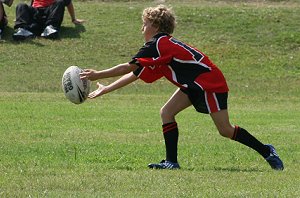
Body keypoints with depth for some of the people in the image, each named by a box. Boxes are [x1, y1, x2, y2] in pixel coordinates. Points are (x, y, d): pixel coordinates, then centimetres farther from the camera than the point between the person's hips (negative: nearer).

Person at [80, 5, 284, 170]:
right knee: (167, 112, 0)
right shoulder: (160, 48, 13)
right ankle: (172, 162, -1)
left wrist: (98, 75, -14)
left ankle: (266, 151, 5)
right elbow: (134, 74, 16)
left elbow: (129, 67, -20)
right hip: (194, 84, 10)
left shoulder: (159, 45, -17)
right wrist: (106, 89, 16)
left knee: (225, 130, -8)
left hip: (210, 82, -10)